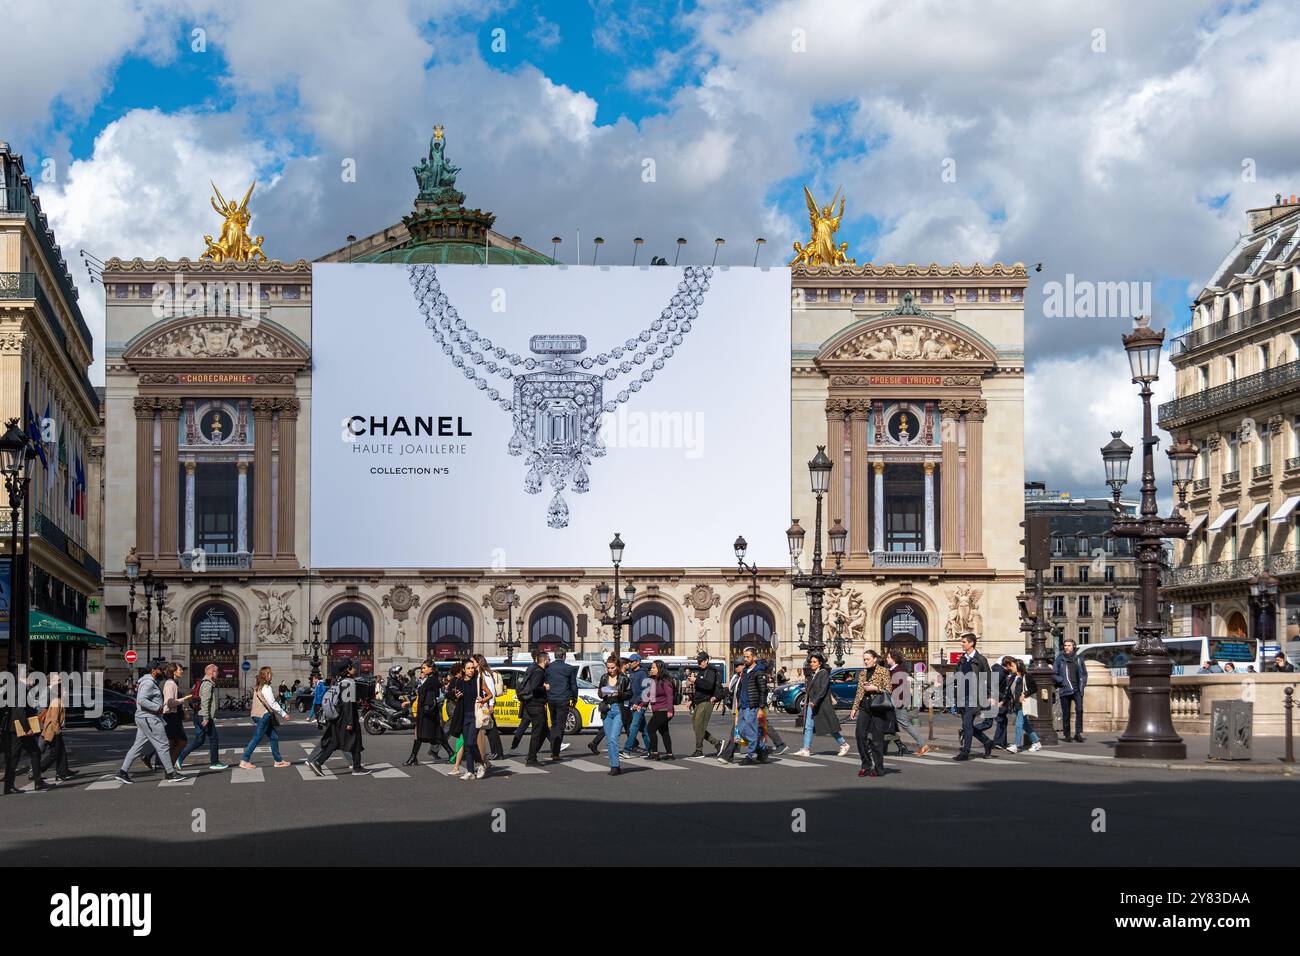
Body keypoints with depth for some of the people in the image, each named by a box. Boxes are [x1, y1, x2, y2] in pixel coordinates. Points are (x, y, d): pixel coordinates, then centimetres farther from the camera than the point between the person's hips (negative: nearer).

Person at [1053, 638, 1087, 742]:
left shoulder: (1079, 659, 12)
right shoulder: (1059, 659, 3)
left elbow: (1084, 673, 22)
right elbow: (1054, 674, 3)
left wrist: (1083, 683, 6)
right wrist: (1062, 681, -11)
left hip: (1077, 689, 1)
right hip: (1065, 689, -1)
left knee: (1079, 710, -15)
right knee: (1066, 713, 2)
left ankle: (1078, 733, -12)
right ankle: (1066, 734, 13)